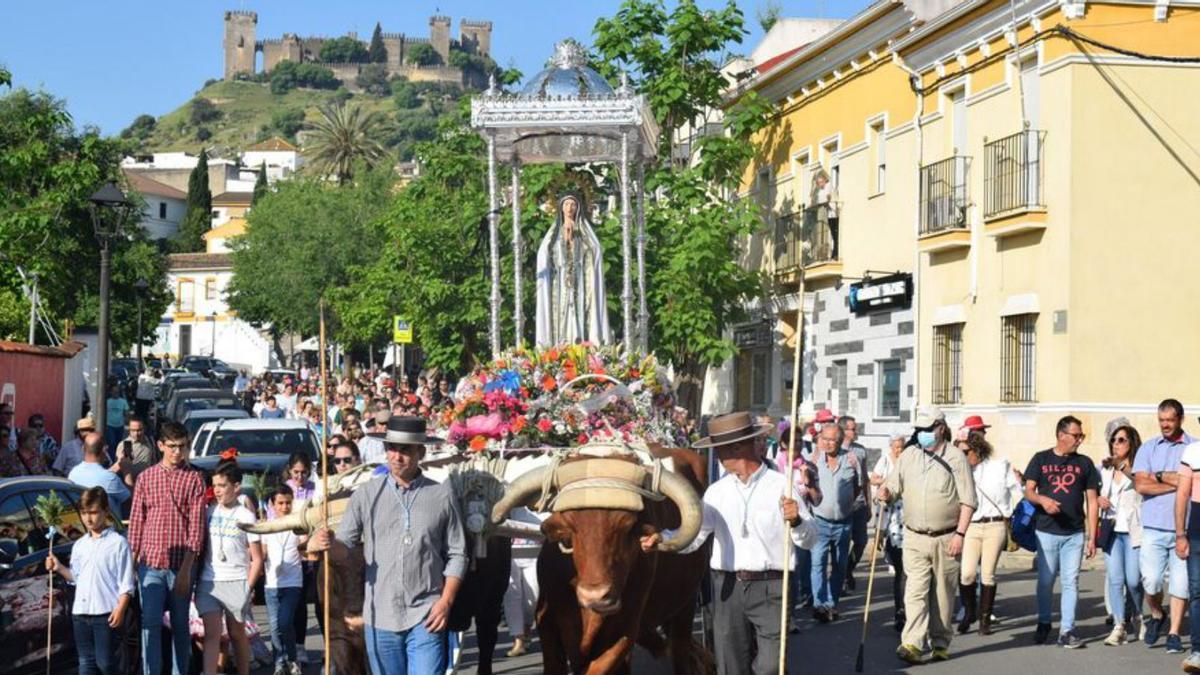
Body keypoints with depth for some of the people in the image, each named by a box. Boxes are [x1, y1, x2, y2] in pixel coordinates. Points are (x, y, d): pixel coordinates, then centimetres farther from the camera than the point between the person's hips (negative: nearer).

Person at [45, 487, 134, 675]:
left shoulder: (118, 542, -4)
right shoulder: (79, 545, 15)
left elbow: (126, 582, -7)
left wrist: (121, 608, -14)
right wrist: (59, 568, 4)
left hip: (106, 612, -6)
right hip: (80, 612, 6)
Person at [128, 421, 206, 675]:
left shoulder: (194, 478, 1)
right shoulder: (146, 478, 8)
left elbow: (197, 524, -3)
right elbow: (136, 520, 9)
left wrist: (186, 567, -10)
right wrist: (133, 560, 3)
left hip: (181, 564, -1)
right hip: (150, 562, 1)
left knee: (180, 625, 7)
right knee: (150, 622, -7)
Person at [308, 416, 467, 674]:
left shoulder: (442, 496, 2)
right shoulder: (366, 494, 4)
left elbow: (456, 554, 5)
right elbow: (343, 544, 1)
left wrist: (446, 600, -6)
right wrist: (322, 544, -22)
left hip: (425, 616, -2)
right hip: (380, 617, 2)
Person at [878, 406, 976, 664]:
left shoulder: (955, 458, -3)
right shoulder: (908, 456, 8)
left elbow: (967, 500, -4)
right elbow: (894, 487, 10)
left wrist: (960, 534, -12)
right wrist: (886, 494, -14)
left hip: (946, 538, -2)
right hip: (915, 538, 2)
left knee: (943, 594, 7)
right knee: (915, 591, -9)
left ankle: (940, 643, 19)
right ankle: (911, 643, -17)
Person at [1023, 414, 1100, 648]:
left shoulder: (1084, 463, 9)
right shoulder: (1041, 460, 6)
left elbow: (1091, 501, 8)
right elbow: (1028, 491, 2)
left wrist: (1092, 536, 2)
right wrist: (1042, 499, -21)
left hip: (1075, 533, 1)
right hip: (1046, 532, -1)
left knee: (1071, 582, -2)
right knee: (1045, 580, 5)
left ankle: (1067, 630, 1)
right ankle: (1043, 624, 22)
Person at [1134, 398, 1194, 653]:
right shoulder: (1148, 448, 9)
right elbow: (1141, 485, -2)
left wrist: (1160, 476, -5)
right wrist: (1178, 482, -7)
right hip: (1154, 526, 1)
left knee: (1180, 583, 0)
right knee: (1150, 580, -5)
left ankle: (1174, 633, 11)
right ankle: (1157, 615, 24)